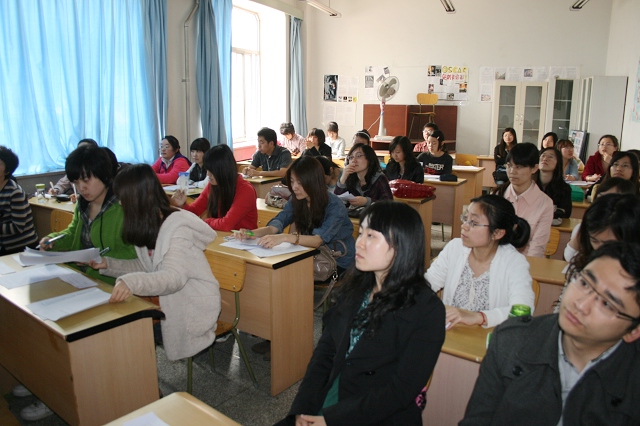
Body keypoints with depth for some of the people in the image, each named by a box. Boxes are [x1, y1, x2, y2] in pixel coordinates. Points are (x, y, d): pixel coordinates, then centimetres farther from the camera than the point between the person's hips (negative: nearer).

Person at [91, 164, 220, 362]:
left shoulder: (177, 226, -21)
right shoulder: (151, 225, 7)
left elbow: (174, 276, -31)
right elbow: (148, 266, 12)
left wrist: (133, 282, -46)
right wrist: (108, 264, 5)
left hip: (193, 306, -8)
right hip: (171, 299, 8)